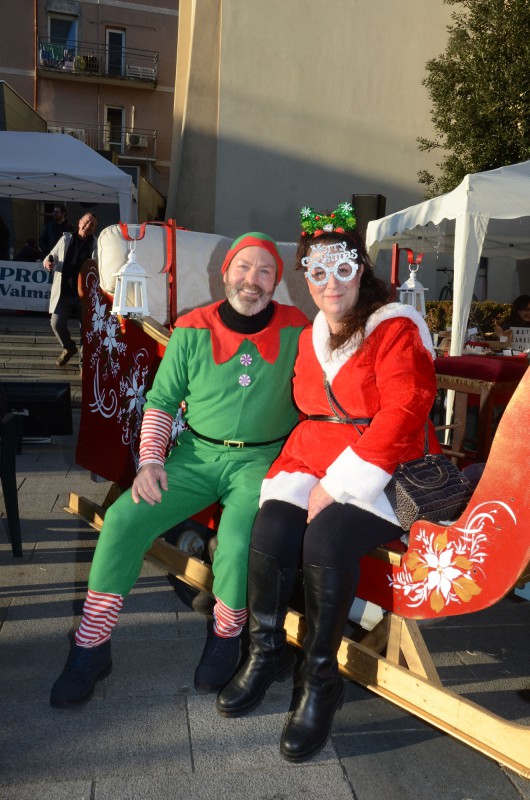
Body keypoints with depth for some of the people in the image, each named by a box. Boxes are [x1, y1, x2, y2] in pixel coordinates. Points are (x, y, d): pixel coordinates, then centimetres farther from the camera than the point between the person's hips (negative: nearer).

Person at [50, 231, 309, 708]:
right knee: (123, 519, -16)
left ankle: (226, 634, 2)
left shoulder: (296, 330, 1)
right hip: (197, 454, 2)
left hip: (261, 459, -2)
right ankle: (92, 647, 1)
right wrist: (150, 461, -5)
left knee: (240, 537, -30)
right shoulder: (193, 330, 3)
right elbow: (162, 402, 8)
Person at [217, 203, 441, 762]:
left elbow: (403, 414, -16)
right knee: (270, 528, -20)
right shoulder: (310, 339, 17)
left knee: (327, 535, -30)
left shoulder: (395, 330, -5)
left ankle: (319, 681, -9)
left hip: (380, 474, -5)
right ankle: (267, 653, 3)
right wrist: (295, 470, 2)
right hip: (312, 463, 5)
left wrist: (337, 485, -19)